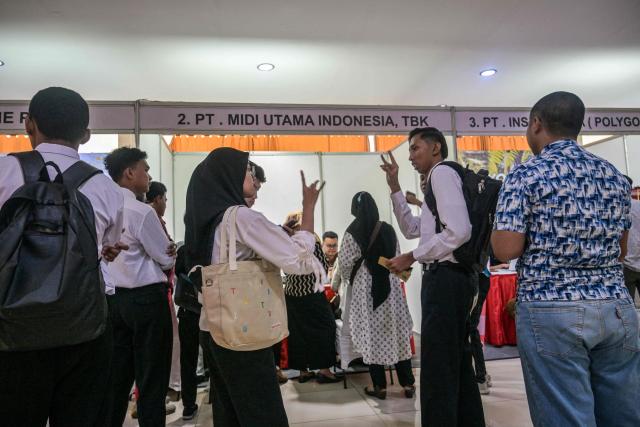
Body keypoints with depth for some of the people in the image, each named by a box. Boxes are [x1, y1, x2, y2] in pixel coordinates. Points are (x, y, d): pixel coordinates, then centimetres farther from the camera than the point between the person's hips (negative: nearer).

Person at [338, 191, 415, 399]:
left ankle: (380, 386, 12)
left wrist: (347, 278, 14)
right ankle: (408, 383, 16)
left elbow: (345, 263, -6)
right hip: (390, 285, 3)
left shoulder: (352, 233, -9)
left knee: (371, 335, 6)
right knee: (397, 333, 10)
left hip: (366, 288, -3)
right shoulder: (388, 229, 2)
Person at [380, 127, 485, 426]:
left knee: (437, 368, -5)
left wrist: (411, 257, -15)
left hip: (446, 277, -11)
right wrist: (395, 188, 18)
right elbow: (411, 229, 25)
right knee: (457, 363, 18)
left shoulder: (442, 172, -8)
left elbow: (458, 231, -22)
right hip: (452, 278, 11)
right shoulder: (437, 180, 22)